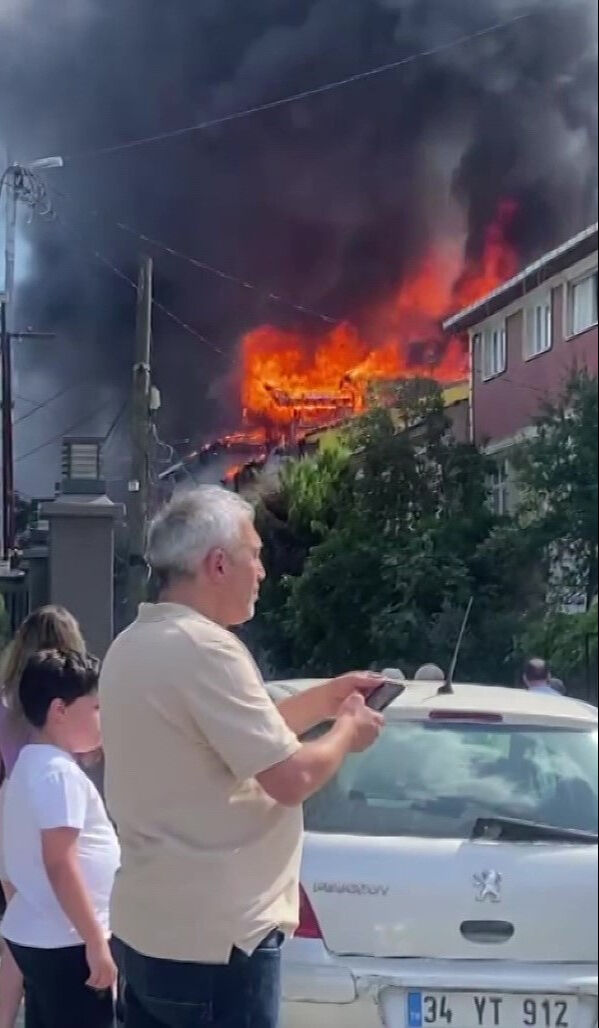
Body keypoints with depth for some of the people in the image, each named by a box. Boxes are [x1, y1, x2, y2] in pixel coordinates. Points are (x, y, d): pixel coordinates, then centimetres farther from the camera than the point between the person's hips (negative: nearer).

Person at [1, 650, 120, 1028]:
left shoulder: (32, 763, 13)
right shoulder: (59, 773, -18)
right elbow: (59, 863, -23)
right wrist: (95, 941, -21)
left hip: (39, 934, 10)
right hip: (67, 941, -10)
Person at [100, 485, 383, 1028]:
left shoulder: (133, 645, 10)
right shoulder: (204, 648, -20)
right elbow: (291, 777, -20)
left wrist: (325, 698, 20)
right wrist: (347, 731, -2)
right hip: (210, 940, -9)